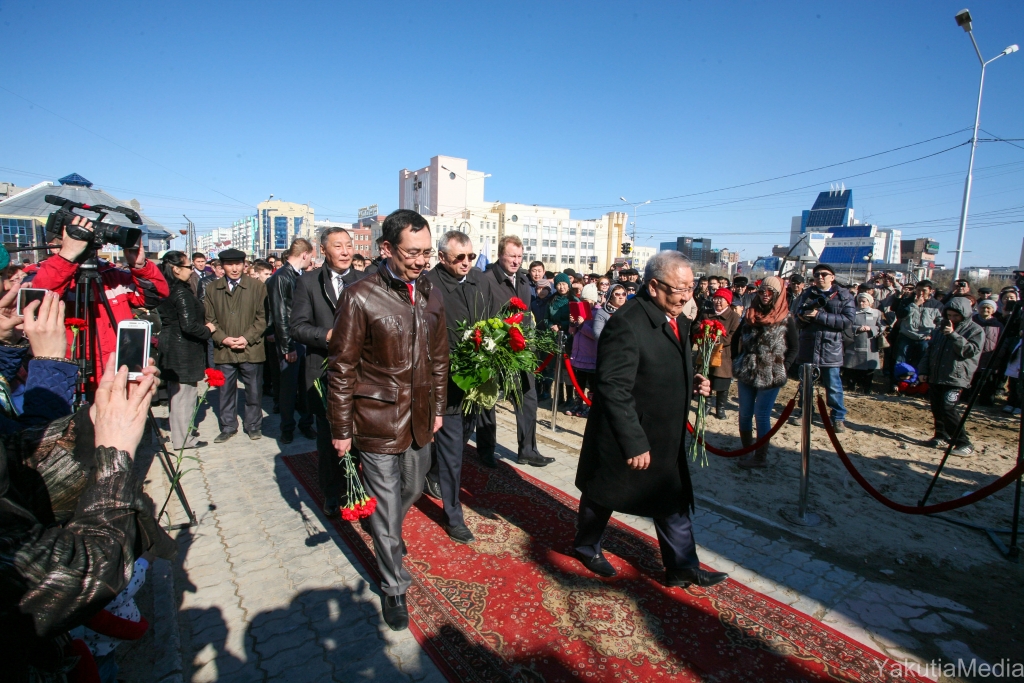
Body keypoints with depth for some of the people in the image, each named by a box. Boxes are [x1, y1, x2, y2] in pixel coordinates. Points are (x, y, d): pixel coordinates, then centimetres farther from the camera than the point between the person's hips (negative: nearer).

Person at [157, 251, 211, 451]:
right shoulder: (182, 293, -19)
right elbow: (189, 326, -25)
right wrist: (208, 330, -8)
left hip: (170, 347, 10)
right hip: (184, 351, -10)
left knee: (176, 392, 19)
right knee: (184, 393, 0)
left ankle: (178, 432, 33)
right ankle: (182, 438, 10)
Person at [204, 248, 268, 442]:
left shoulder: (257, 286, 0)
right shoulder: (212, 289, 8)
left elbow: (262, 317, -2)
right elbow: (209, 320, 7)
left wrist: (247, 338, -12)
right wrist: (223, 339, -8)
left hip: (251, 349, -2)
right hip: (224, 351, 2)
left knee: (254, 391, 7)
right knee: (226, 391, 11)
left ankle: (253, 425, 23)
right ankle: (228, 426, 26)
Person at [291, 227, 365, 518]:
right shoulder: (308, 283, 1)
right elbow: (298, 327, -4)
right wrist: (327, 335, -20)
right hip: (325, 373, -1)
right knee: (329, 437, 11)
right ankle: (332, 496, 29)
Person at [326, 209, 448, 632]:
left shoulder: (430, 296, 3)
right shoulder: (360, 297, -14)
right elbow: (342, 369, -10)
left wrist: (438, 408, 15)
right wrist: (341, 430, -7)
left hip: (419, 421, 6)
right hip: (378, 422, -5)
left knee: (412, 491, 24)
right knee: (386, 507, 8)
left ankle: (390, 537, 56)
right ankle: (394, 588, 31)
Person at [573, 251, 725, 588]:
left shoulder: (678, 320, 4)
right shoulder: (627, 323, -25)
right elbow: (614, 390, -27)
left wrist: (692, 382, -2)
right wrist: (634, 443, -25)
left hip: (666, 439, 8)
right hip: (625, 438, -7)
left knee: (674, 503, 16)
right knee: (603, 497, 16)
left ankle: (682, 567, 33)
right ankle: (586, 546, 41)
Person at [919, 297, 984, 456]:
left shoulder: (975, 330, -1)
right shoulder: (942, 327, 17)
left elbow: (971, 350, -16)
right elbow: (931, 350, 20)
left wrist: (953, 335, -24)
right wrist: (923, 370, 14)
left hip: (956, 378, -6)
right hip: (936, 376, 6)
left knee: (948, 409, -16)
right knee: (937, 409, 8)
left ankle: (965, 444, -8)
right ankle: (942, 436, 23)